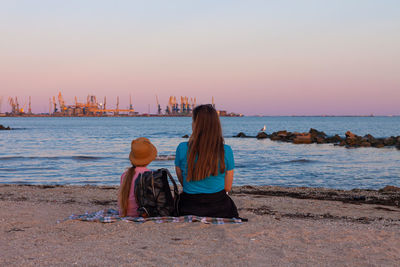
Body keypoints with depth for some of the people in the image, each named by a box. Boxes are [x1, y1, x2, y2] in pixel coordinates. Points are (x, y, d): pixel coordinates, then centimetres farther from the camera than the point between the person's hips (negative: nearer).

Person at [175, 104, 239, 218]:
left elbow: (182, 182, 3)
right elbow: (227, 187, 0)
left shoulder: (182, 148, -11)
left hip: (189, 210, -1)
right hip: (219, 208, 1)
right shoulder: (226, 151, -10)